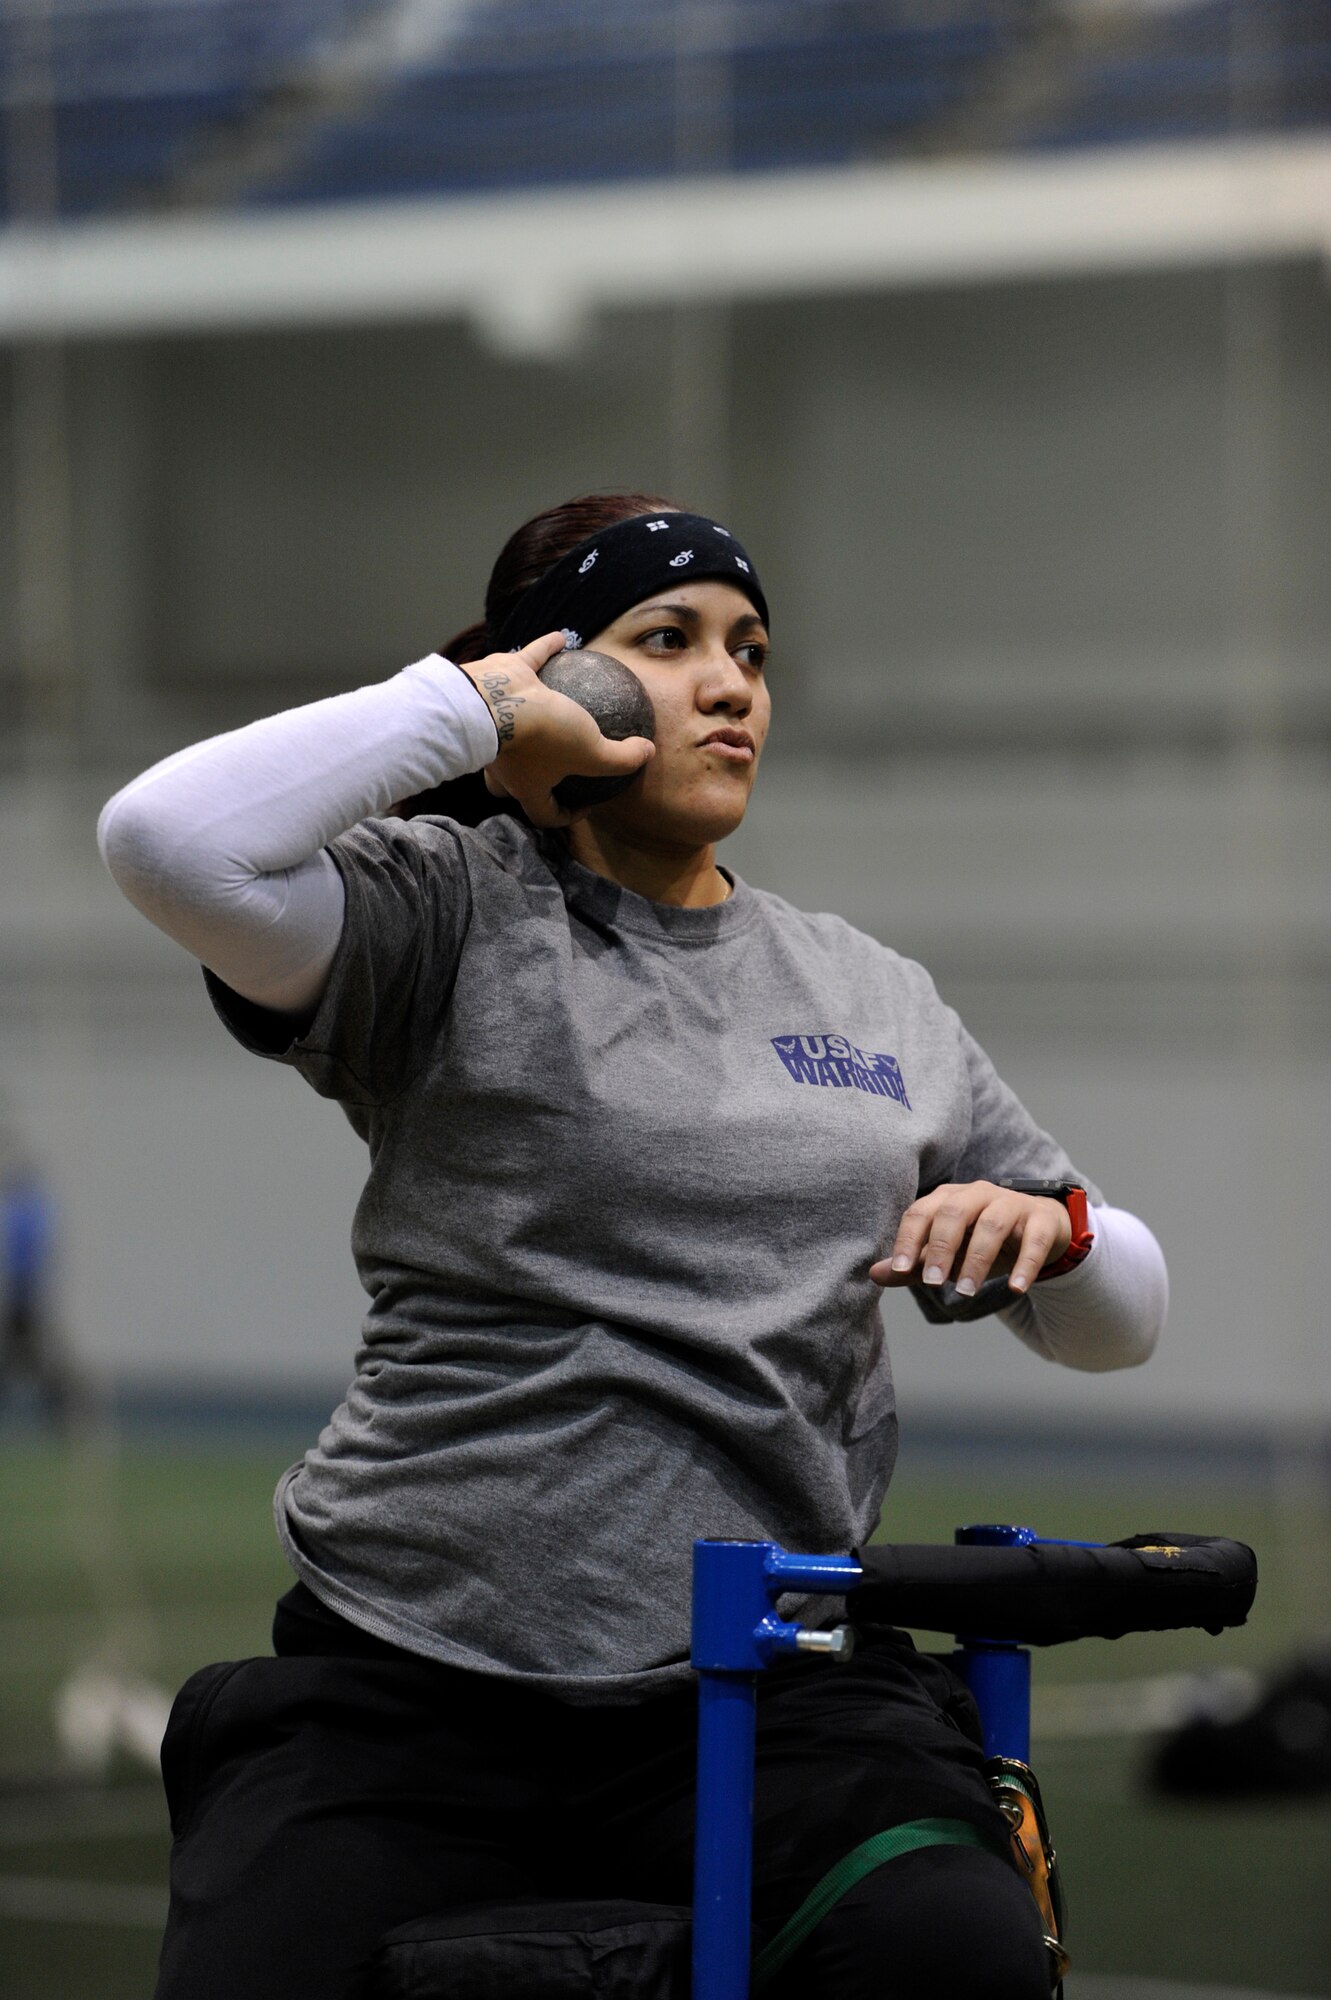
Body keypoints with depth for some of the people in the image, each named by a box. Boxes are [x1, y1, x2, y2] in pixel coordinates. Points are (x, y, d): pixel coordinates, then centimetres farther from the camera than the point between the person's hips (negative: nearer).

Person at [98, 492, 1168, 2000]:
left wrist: (1050, 1234, -1)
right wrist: (468, 705, -6)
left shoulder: (874, 1000, 19)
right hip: (409, 1686, -2)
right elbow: (169, 840, -17)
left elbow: (1119, 1320, 23)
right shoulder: (447, 917, 4)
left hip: (775, 1691, 2)